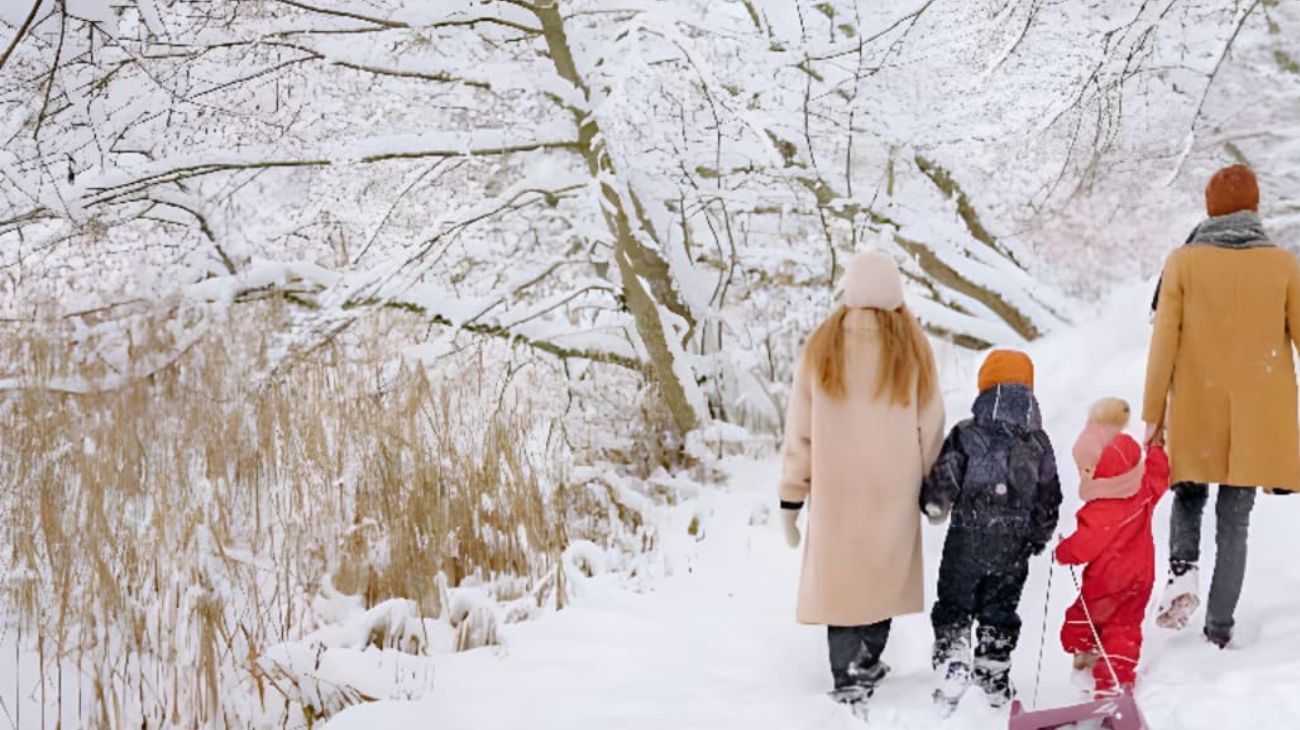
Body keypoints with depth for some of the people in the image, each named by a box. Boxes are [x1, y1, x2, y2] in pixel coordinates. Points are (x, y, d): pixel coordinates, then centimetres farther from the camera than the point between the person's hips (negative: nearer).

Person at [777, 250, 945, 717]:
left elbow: (800, 428, -1)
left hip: (835, 490, 0)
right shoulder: (912, 346, -4)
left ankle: (849, 683, 3)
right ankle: (866, 663, 12)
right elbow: (931, 426, 3)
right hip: (893, 490, 0)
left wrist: (792, 495, 6)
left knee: (840, 576, 5)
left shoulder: (822, 346, -4)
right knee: (882, 572, 15)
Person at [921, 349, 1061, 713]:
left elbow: (943, 482, -11)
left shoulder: (966, 434, -11)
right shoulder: (1039, 441, 1)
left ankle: (952, 673, -2)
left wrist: (934, 508, 11)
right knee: (1000, 611, 16)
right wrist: (1039, 536, 22)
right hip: (1014, 546, 3)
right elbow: (1049, 495, 8)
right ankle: (996, 682, 22)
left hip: (967, 540, -3)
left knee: (953, 608, 8)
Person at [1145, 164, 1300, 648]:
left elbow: (1164, 342, -4)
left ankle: (1182, 570, -5)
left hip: (1195, 412, 0)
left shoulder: (1184, 262, -3)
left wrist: (1153, 412, 2)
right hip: (1257, 417, 1)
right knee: (1234, 522, 7)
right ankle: (1219, 628, 6)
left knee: (1188, 496, 21)